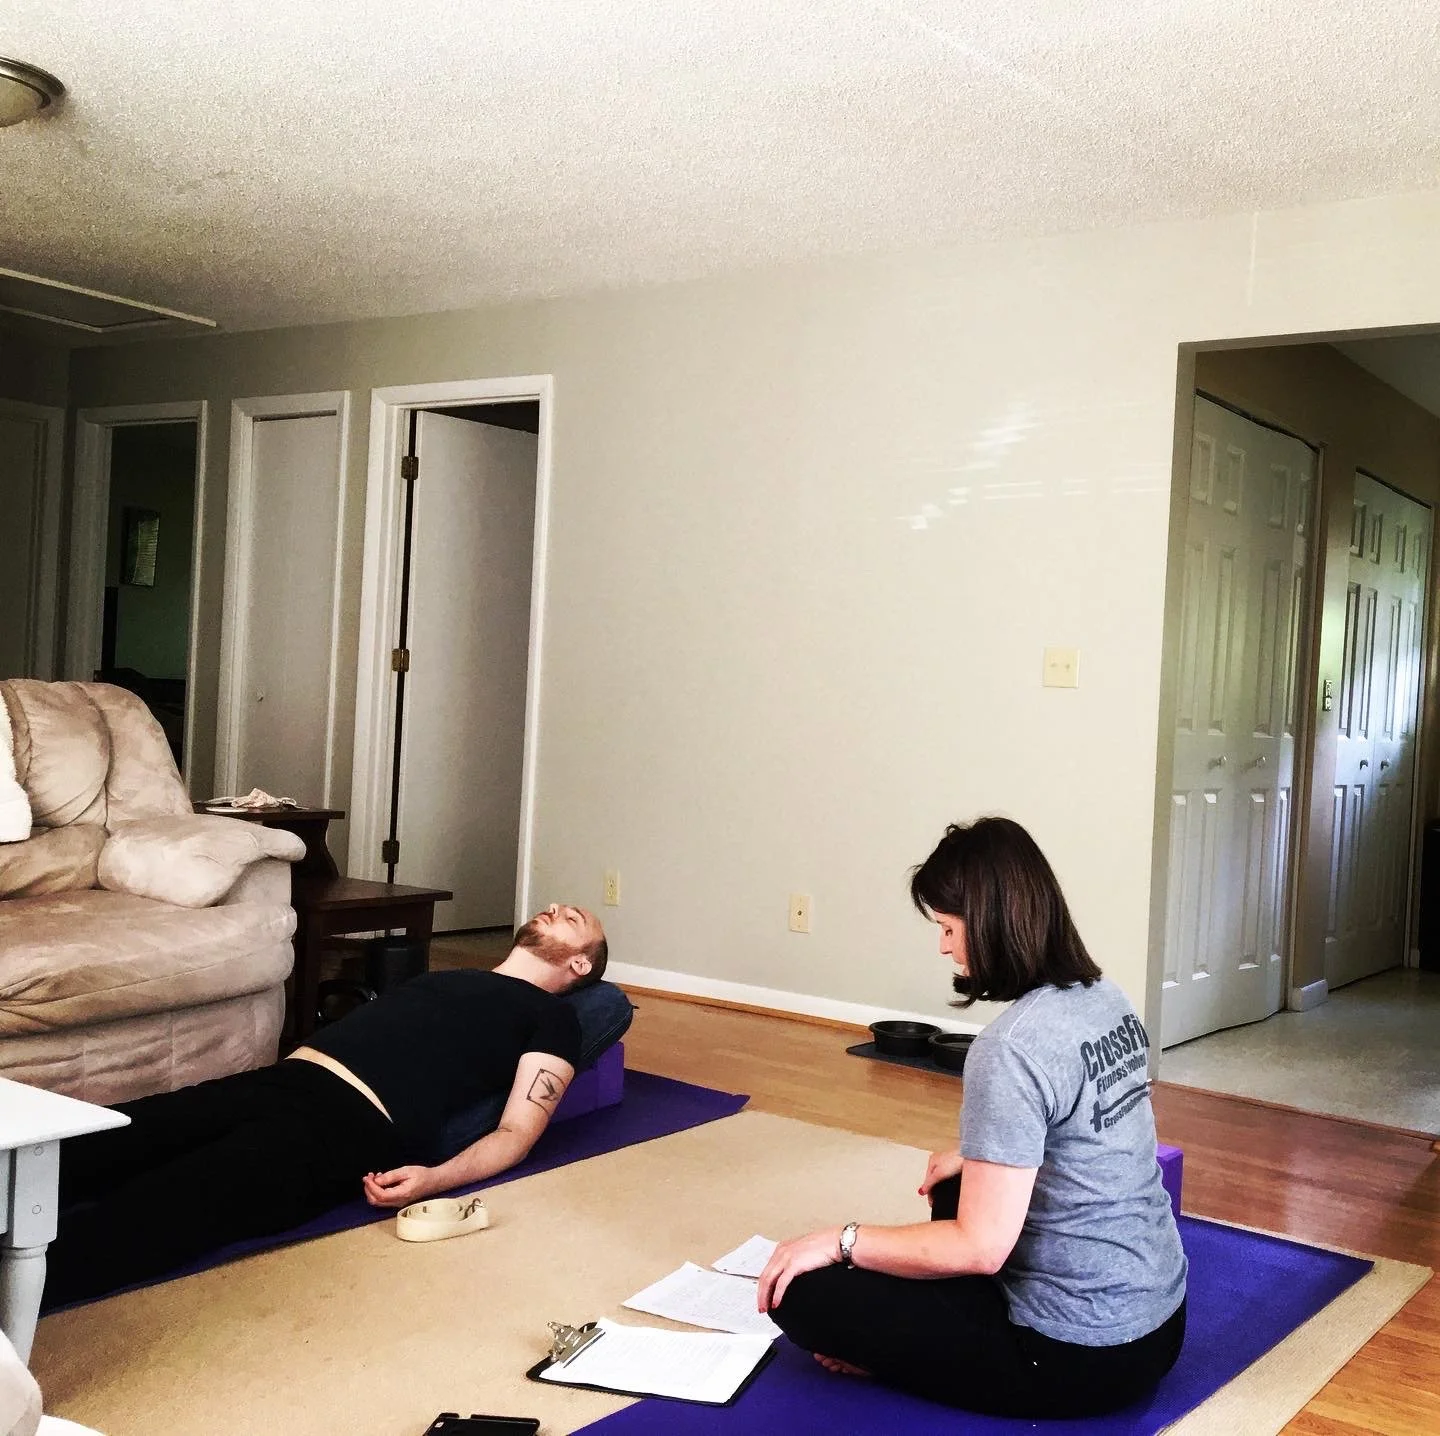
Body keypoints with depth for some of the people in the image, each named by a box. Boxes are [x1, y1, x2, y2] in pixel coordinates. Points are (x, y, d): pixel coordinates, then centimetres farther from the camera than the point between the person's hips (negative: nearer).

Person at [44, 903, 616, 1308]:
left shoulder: (551, 1016, 13)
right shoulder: (443, 978, 34)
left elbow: (516, 1132, 1)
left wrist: (434, 1178, -18)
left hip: (349, 1123, -7)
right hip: (278, 1080, 7)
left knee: (145, 1215, -33)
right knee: (79, 1151, -17)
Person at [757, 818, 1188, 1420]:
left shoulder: (1012, 1047, -25)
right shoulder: (1106, 997, 3)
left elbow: (980, 1247, -23)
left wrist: (840, 1241, -12)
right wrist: (977, 1160, 22)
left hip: (1082, 1357, -9)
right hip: (1159, 1318, 9)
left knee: (802, 1291, -8)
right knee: (953, 1190, 31)